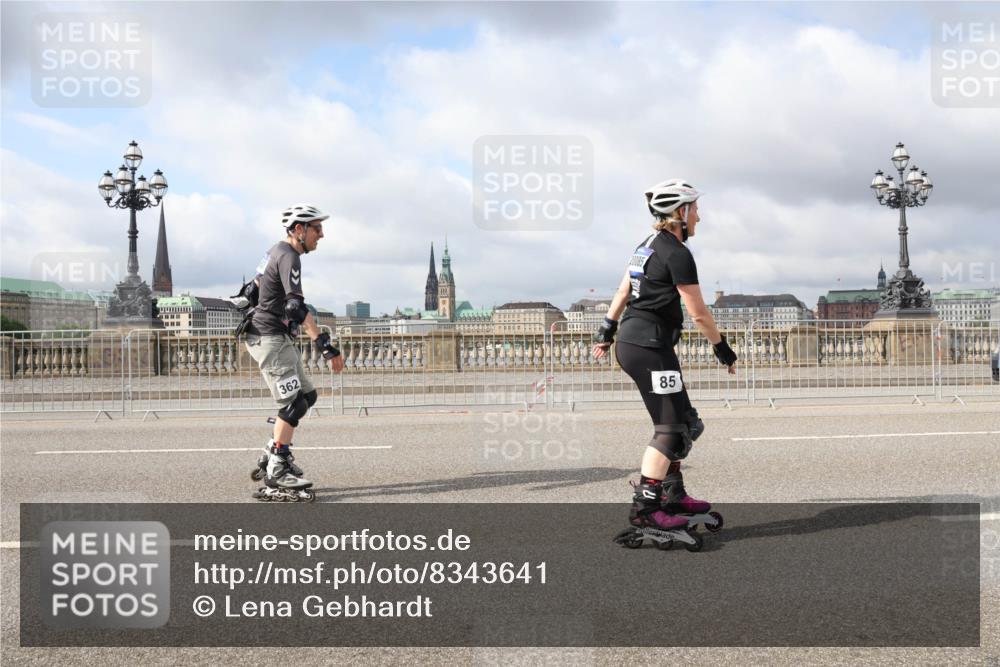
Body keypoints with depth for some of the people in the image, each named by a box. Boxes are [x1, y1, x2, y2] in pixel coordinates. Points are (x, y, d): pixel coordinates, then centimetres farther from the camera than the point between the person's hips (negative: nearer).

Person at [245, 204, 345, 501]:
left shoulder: (277, 252, 15)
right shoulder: (288, 257, -17)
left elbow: (255, 287, 27)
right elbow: (297, 307, -28)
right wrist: (325, 345, -33)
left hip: (278, 339, 10)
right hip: (270, 339, -10)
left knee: (307, 395, 11)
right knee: (293, 403, -10)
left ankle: (271, 457, 15)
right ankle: (276, 473, -6)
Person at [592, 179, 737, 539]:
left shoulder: (649, 245, 15)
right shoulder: (677, 254, -14)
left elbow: (623, 290, 21)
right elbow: (698, 313, -12)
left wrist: (607, 329, 27)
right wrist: (723, 348, -1)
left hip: (630, 343, 10)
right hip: (649, 347, -10)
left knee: (686, 422, 16)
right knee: (670, 428, -6)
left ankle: (673, 495, 23)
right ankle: (644, 508, -5)